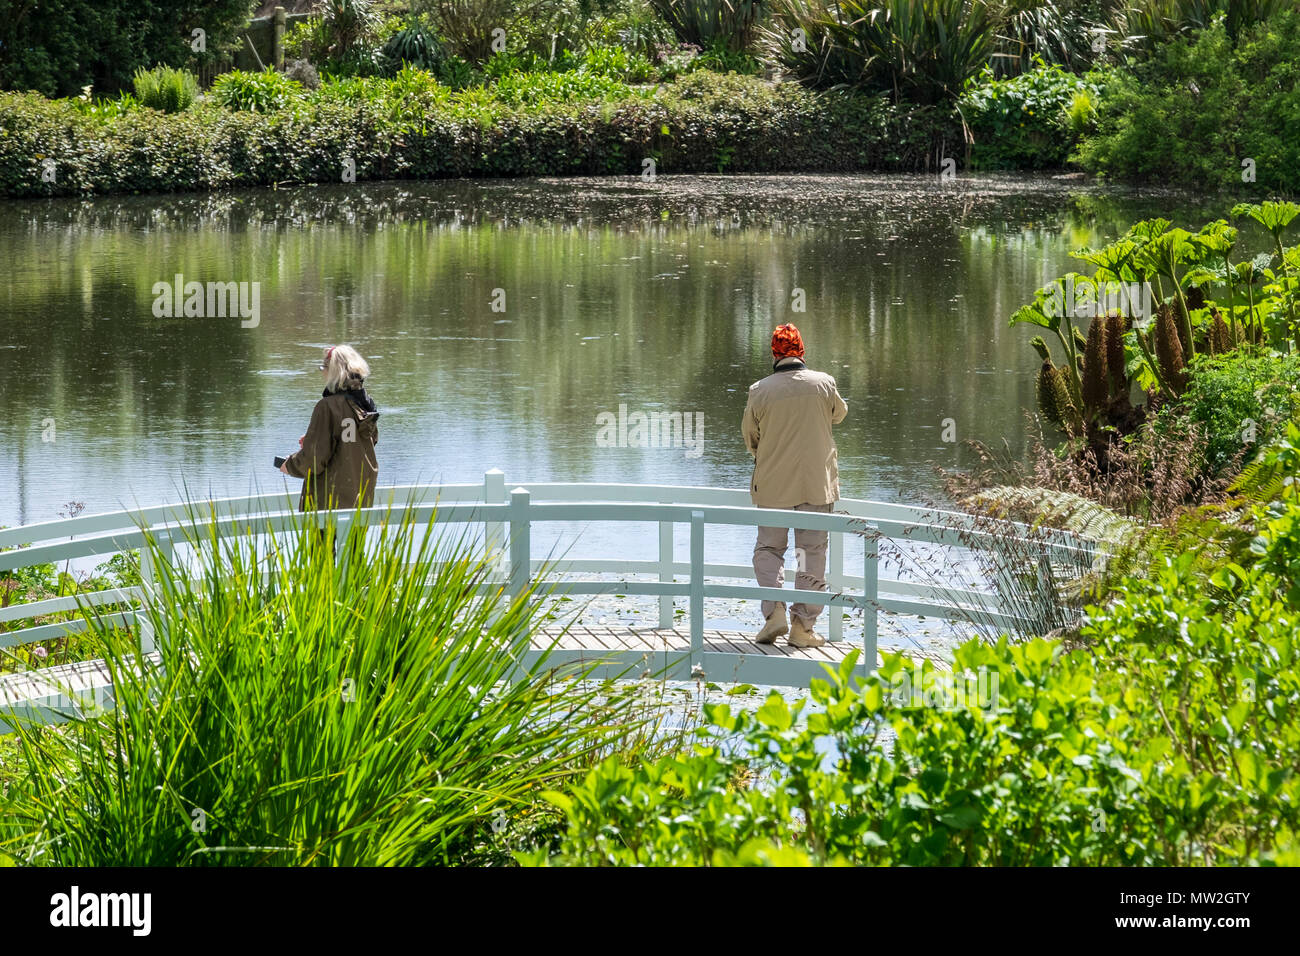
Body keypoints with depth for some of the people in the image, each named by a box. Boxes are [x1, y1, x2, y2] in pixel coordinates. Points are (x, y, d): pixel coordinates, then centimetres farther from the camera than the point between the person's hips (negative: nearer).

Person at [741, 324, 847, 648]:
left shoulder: (760, 391, -10)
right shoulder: (824, 384, -7)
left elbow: (750, 439, 4)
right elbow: (839, 414, 14)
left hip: (773, 484, 0)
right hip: (817, 483, 0)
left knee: (768, 548, 11)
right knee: (813, 553, 6)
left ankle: (774, 610, -9)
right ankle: (803, 625, 3)